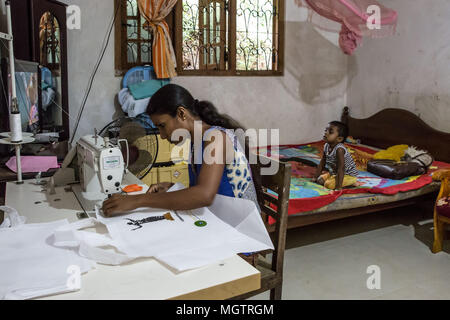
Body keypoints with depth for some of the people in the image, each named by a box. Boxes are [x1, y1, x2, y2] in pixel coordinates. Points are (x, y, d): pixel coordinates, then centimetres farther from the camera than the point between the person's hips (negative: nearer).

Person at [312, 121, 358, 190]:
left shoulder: (339, 149, -30)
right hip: (334, 173, 8)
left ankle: (350, 183, -4)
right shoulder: (326, 146, -6)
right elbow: (322, 163, 5)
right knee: (320, 180, -5)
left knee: (328, 184, -24)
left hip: (348, 175, -8)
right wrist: (316, 177, 6)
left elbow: (341, 169, -32)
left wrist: (338, 187, -34)